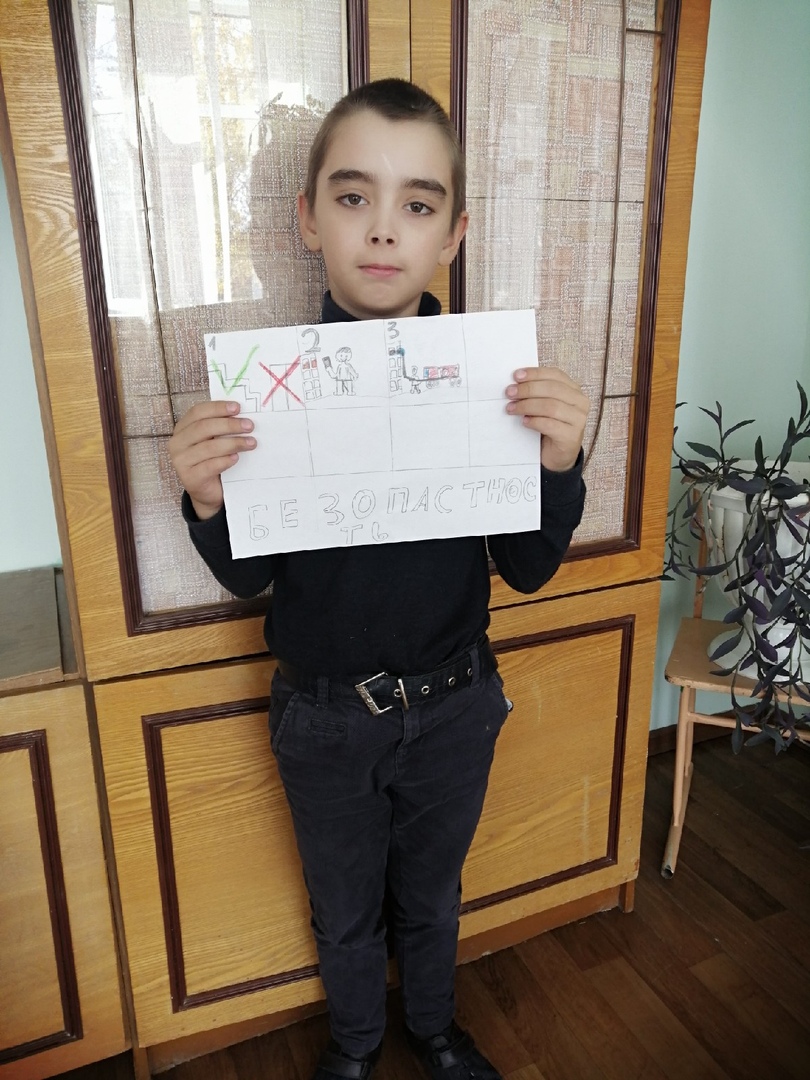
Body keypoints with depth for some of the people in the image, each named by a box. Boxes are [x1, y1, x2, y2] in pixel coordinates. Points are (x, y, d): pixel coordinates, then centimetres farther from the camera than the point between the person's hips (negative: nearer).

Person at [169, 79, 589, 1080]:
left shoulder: (491, 375, -12)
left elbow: (527, 568, -8)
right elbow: (247, 576, -6)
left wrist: (560, 462, -26)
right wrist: (206, 500, -27)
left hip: (453, 705, 1)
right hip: (324, 715, 0)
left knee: (431, 894, 27)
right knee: (344, 909, 25)